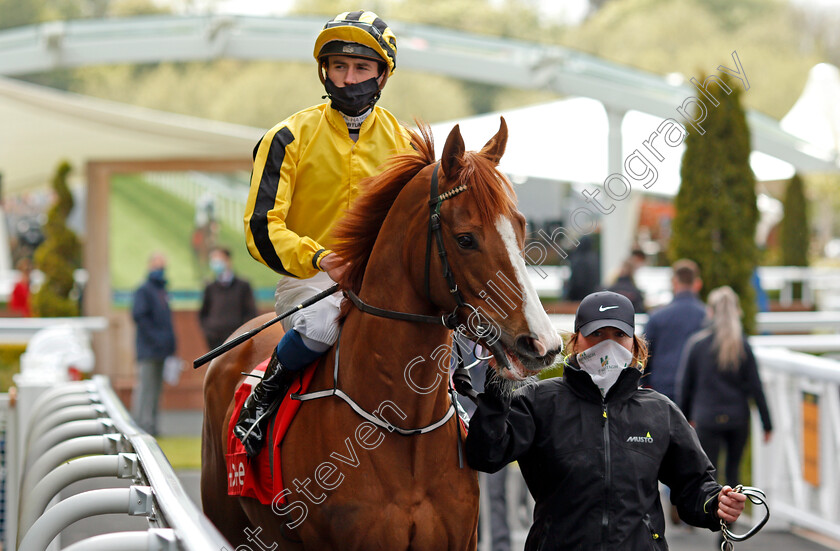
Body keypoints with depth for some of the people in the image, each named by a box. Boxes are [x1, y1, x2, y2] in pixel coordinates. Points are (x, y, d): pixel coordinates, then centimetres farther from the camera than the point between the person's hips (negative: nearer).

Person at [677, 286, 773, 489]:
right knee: (733, 472, 18)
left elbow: (684, 385, 0)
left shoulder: (696, 343, -5)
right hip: (738, 419, 2)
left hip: (706, 419, -2)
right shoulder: (742, 345, -3)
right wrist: (767, 424, 4)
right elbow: (755, 387, -2)